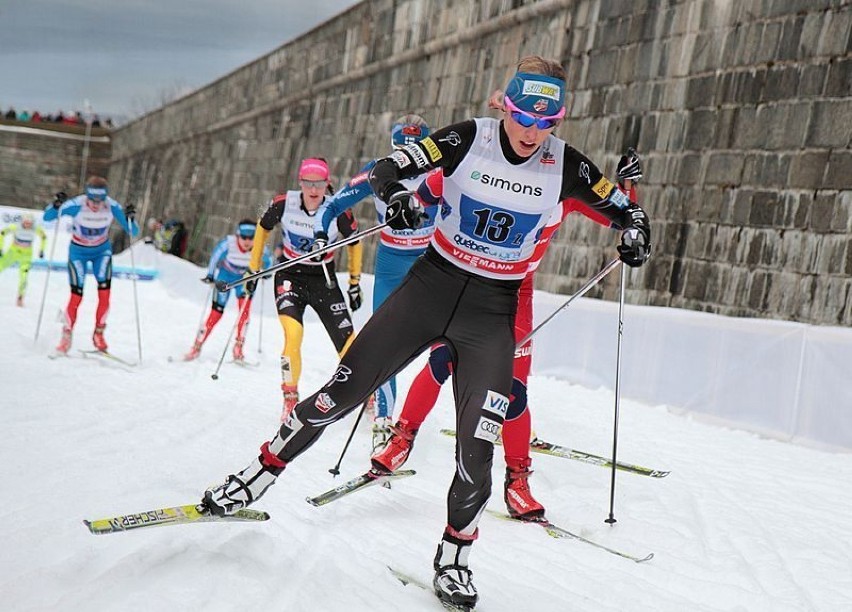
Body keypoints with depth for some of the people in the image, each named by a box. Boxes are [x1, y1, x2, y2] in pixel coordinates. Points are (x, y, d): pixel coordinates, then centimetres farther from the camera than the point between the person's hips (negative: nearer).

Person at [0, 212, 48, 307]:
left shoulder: (36, 230, -18)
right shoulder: (15, 227, -21)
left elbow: (44, 237, 3)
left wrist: (41, 250, 2)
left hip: (26, 255, -1)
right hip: (13, 252, 1)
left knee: (23, 277, -16)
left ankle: (20, 298, -2)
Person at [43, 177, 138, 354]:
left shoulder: (112, 207, -22)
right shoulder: (76, 205, -27)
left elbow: (133, 232, -17)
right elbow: (47, 217, -19)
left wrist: (130, 218, -37)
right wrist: (56, 205, -39)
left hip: (102, 250, 2)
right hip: (78, 251, -2)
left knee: (104, 293, -14)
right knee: (76, 296, -10)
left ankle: (98, 334, 3)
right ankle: (67, 335, 9)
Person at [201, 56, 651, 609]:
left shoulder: (564, 166, -6)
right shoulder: (469, 139, -8)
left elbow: (622, 206, 6)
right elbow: (388, 168, -10)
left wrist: (635, 231, -17)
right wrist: (396, 194, -33)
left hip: (492, 312, 0)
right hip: (430, 286, 0)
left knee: (476, 450, -5)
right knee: (340, 394, 0)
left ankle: (454, 557, 18)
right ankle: (258, 476, 20)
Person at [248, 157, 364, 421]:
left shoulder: (338, 210, -17)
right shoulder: (284, 204, -16)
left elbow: (354, 243, 2)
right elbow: (263, 228, 5)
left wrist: (355, 282, 7)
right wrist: (253, 269, 8)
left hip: (325, 280, 1)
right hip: (290, 275, 0)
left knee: (350, 347, -4)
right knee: (293, 334, -26)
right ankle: (290, 397, -7)